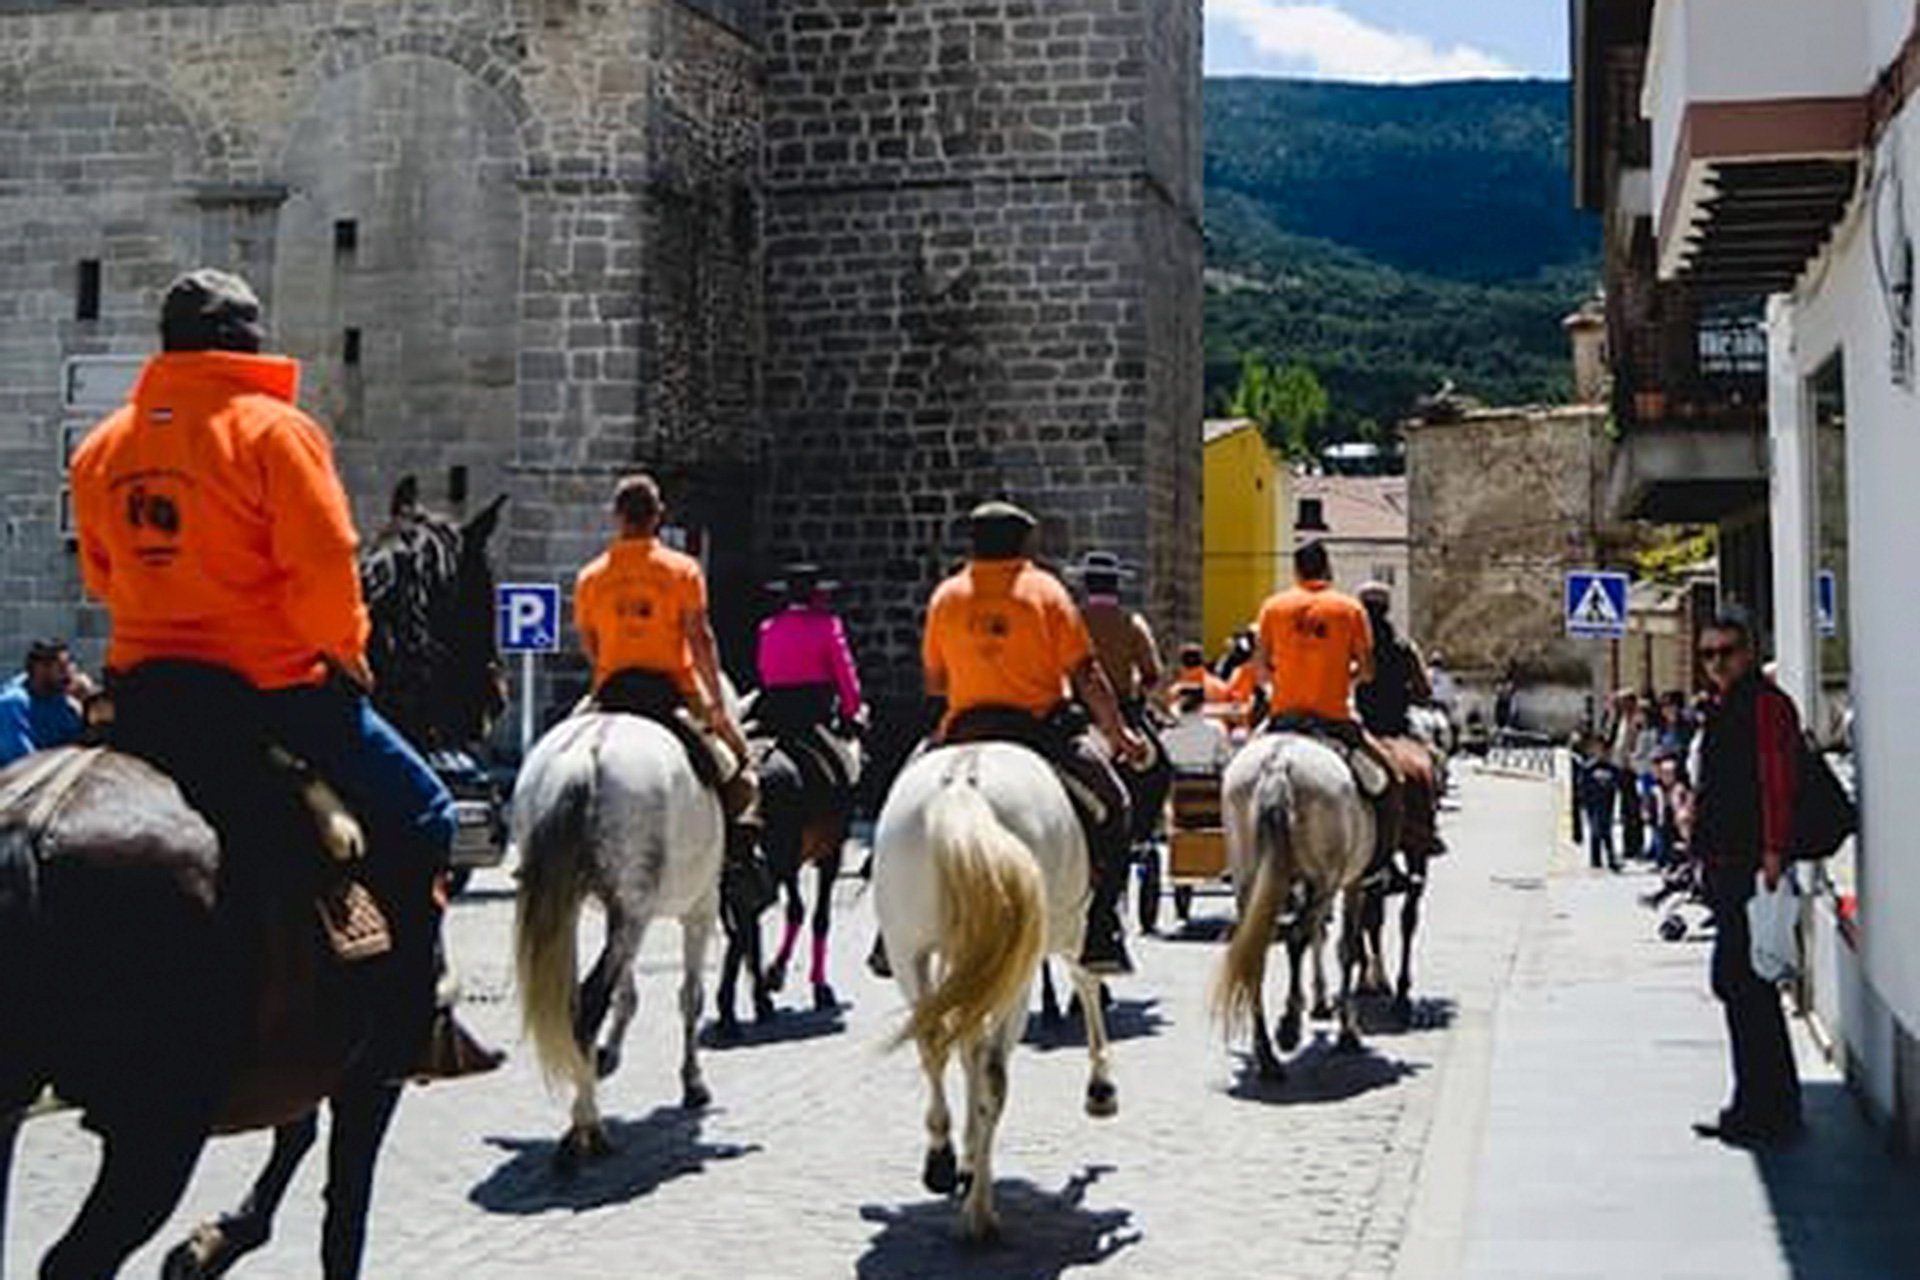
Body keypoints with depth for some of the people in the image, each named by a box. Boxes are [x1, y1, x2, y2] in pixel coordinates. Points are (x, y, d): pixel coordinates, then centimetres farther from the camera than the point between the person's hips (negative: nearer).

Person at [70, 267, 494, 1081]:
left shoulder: (102, 448, 11)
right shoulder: (271, 428, -8)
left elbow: (102, 578, 20)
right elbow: (324, 566, -15)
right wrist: (343, 651, 0)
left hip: (141, 692, 6)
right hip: (272, 684, -6)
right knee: (417, 814, 4)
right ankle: (408, 1029, 0)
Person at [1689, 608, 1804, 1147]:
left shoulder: (1766, 703, -11)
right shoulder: (1724, 708, 19)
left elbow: (1779, 780, -19)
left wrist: (1773, 851, -24)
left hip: (1750, 862, -11)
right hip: (1726, 862, 11)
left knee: (1739, 981, -10)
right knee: (1742, 982, 14)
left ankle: (1765, 1110, -4)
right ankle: (1758, 1106, 22)